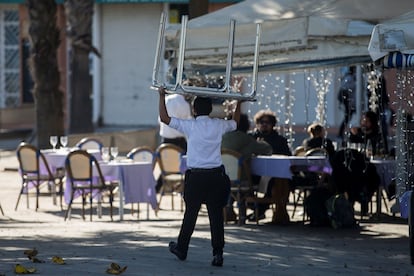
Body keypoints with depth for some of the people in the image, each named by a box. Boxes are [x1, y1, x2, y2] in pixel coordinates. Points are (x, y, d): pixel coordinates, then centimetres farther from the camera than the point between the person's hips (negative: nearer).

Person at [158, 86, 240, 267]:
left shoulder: (189, 126, -5)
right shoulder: (219, 125, 5)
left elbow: (164, 118, -1)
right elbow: (235, 123, 27)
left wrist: (162, 96, 8)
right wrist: (239, 103, 41)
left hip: (195, 176, -2)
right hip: (216, 176, 2)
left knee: (190, 213, 10)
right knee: (216, 215, 2)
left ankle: (181, 249, 24)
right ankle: (217, 253, -2)